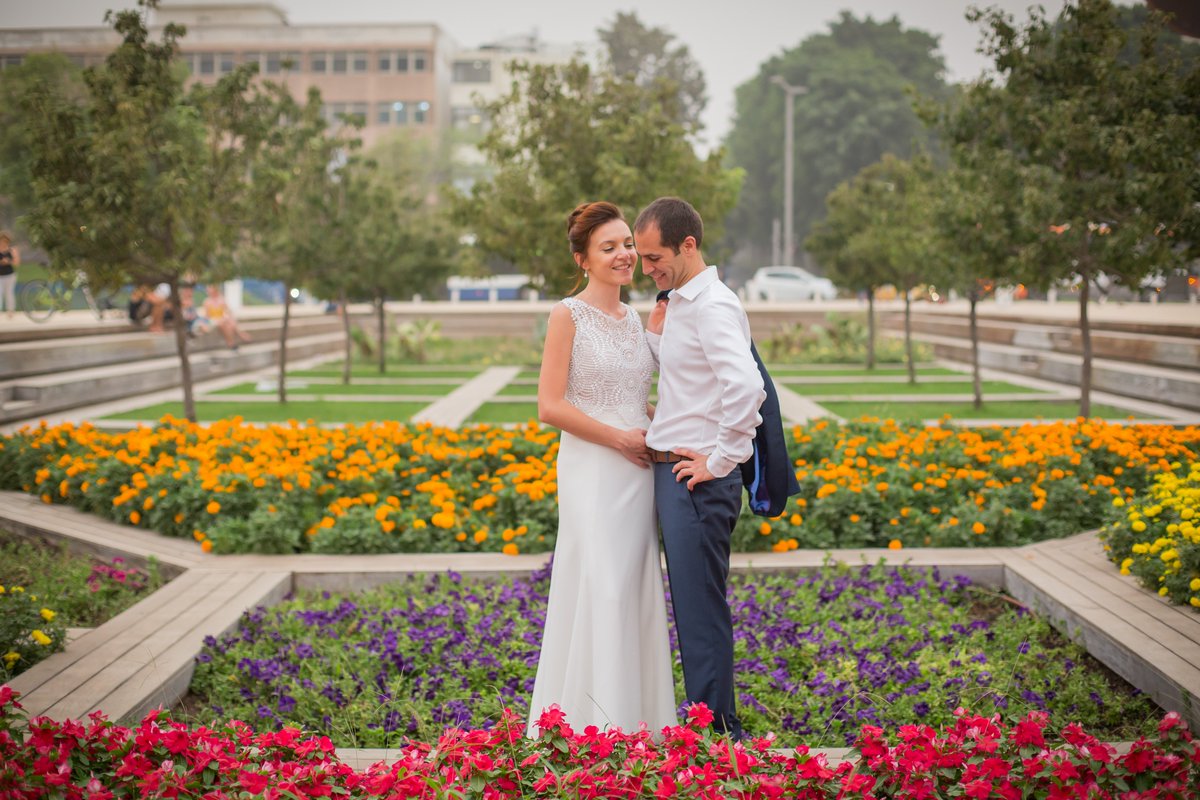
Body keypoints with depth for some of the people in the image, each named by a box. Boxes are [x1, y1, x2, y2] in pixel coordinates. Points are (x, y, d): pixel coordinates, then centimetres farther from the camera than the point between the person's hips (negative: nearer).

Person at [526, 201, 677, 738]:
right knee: (598, 594, -7)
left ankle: (638, 721, 15)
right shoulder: (568, 316, -6)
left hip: (638, 473, 7)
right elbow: (550, 406, -13)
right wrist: (621, 437, -12)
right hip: (592, 472, -7)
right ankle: (590, 728, 0)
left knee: (639, 595, 8)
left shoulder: (634, 320, 14)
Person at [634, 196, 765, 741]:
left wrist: (719, 461, -22)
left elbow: (746, 387, -30)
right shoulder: (681, 304, 16)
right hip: (671, 474, 10)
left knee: (701, 610, -5)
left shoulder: (713, 306, -16)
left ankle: (718, 733, 2)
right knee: (693, 609, 14)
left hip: (697, 479, -10)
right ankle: (713, 728, 22)